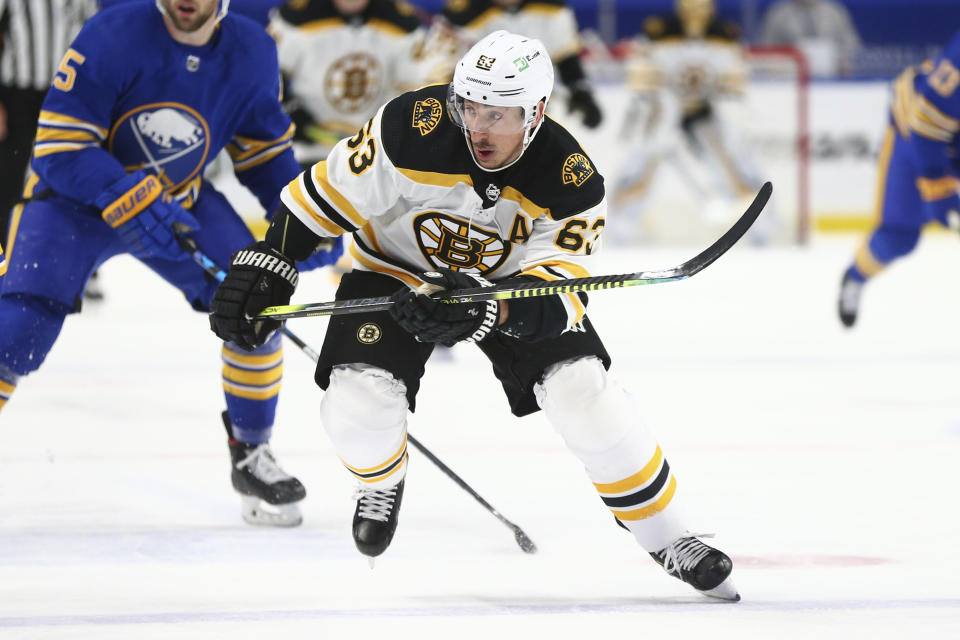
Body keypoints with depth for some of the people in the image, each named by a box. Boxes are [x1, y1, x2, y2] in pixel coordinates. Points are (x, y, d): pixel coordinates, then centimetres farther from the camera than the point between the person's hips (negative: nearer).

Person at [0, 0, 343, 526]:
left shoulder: (252, 54, -10)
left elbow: (265, 150, 7)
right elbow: (57, 146, -25)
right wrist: (129, 202, -36)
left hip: (179, 201, 4)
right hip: (74, 200, -4)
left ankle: (250, 455, 8)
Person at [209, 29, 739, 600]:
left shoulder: (572, 183, -29)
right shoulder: (414, 128, -31)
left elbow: (554, 295, -34)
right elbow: (332, 192, -18)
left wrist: (487, 312, -54)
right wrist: (267, 264, -21)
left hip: (512, 283, 0)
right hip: (396, 270, 0)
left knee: (583, 391, -18)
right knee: (358, 403, -23)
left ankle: (667, 539, 0)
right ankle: (381, 483, 16)